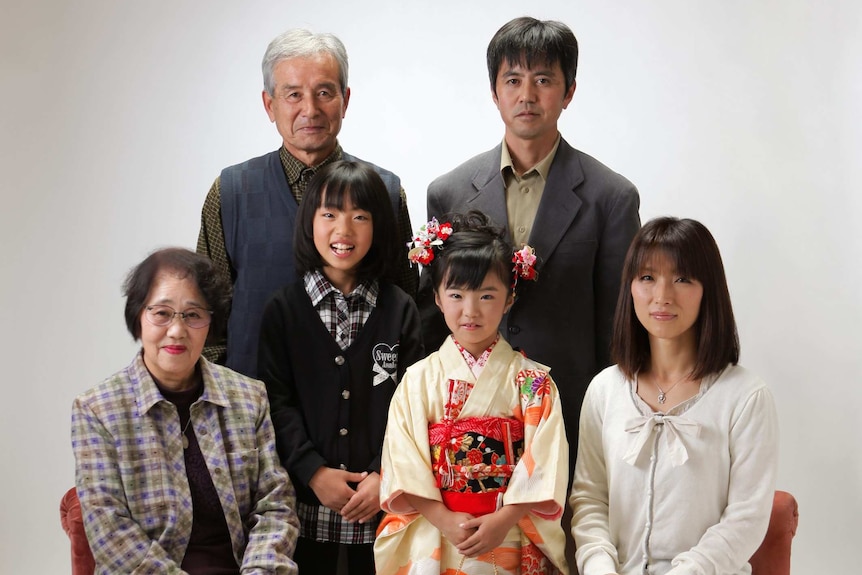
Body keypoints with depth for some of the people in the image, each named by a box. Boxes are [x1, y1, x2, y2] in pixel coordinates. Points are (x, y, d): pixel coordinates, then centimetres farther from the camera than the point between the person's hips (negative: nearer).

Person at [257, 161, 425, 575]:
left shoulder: (400, 309, 3)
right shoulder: (284, 308, 2)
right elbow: (276, 401, -3)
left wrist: (386, 477, -11)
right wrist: (314, 472, -11)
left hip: (383, 501, 0)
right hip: (307, 499, 0)